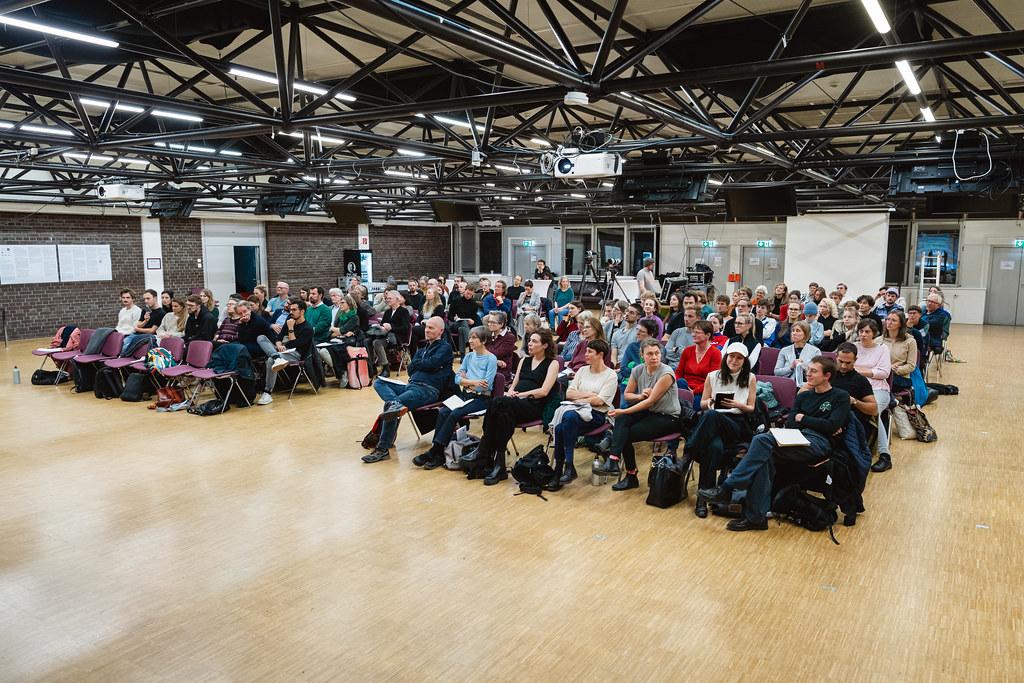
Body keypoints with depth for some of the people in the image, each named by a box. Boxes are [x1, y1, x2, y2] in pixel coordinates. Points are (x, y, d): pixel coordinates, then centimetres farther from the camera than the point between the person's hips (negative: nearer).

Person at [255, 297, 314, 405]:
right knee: (261, 337, -14)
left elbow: (294, 345, -10)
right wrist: (278, 345, -6)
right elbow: (279, 338, 17)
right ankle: (277, 358, -41)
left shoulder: (308, 328, -4)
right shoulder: (289, 321, 20)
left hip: (295, 354, -7)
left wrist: (291, 329, -11)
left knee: (271, 360, -34)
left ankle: (267, 393, -29)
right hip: (282, 350, 7)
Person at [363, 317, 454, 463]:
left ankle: (383, 449, -19)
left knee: (390, 407, -25)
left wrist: (417, 363, 6)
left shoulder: (445, 347, 4)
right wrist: (424, 364, 0)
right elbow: (410, 369, 17)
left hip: (428, 389, -9)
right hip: (411, 385, 9)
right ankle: (395, 403, -33)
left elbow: (432, 363, -12)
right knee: (378, 382, -3)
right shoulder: (423, 347, 27)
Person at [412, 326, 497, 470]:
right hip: (465, 395, 6)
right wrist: (474, 382, -9)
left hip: (481, 398, -5)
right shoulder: (469, 356, 15)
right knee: (442, 412, -22)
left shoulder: (491, 359, -5)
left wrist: (466, 381, -5)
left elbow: (486, 385, -13)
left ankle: (433, 451, -22)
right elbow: (457, 378, 7)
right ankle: (438, 454, -23)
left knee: (455, 414, -28)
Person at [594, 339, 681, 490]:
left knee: (626, 434, -21)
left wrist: (623, 411, -23)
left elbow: (650, 401, -22)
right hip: (648, 412, 6)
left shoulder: (666, 374, -18)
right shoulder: (638, 370, 1)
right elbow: (627, 394, 10)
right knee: (621, 420, -25)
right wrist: (639, 396, -13)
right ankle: (613, 461, -29)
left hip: (668, 418, -5)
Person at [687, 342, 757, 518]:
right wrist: (709, 402, -6)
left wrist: (738, 405, -10)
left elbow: (751, 409, 12)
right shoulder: (713, 376, 14)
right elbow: (702, 404, 18)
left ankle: (687, 456, -30)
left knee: (711, 416, -38)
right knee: (715, 447, -37)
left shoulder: (750, 378, 12)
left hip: (738, 424, -1)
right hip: (713, 423, 1)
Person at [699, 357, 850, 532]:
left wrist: (803, 419, 5)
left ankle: (727, 488, -28)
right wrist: (818, 425, -3)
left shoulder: (841, 397, 11)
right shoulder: (804, 396, 27)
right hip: (797, 441, 6)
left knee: (762, 440, -28)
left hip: (819, 443, -5)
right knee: (764, 456, -29)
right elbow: (790, 422, 13)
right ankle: (756, 518, -29)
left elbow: (832, 427, -5)